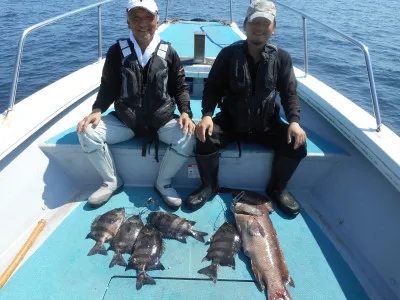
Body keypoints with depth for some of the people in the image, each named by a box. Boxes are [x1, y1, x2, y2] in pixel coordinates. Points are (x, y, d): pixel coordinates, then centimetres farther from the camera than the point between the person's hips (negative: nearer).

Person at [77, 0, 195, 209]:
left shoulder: (168, 52, -2)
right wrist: (97, 110, -15)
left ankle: (163, 182, -2)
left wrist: (185, 112, -14)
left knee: (188, 136, -28)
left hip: (162, 121, -1)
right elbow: (108, 87, 2)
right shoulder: (117, 51, -3)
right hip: (124, 120, 1)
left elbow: (180, 87, 3)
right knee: (88, 132, -18)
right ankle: (112, 181, 5)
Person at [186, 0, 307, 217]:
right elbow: (212, 88, -5)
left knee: (297, 145, -20)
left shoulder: (282, 58, -1)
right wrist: (207, 115, -23)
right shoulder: (229, 54, -6)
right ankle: (209, 186, 2)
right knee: (205, 139, -28)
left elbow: (289, 93, 1)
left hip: (266, 123, 2)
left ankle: (277, 188, 10)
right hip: (231, 120, -1)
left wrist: (294, 121, -17)